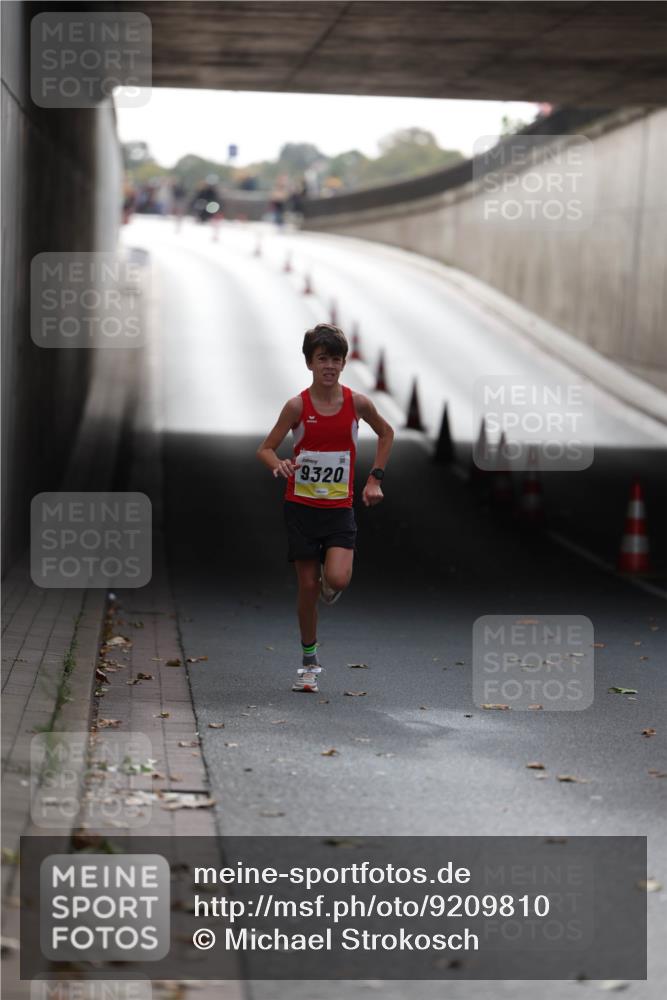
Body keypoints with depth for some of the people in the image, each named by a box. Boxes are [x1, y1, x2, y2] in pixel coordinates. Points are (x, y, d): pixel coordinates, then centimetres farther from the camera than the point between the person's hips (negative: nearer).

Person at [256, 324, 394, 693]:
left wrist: (375, 477, 8)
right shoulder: (297, 406, -7)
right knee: (307, 586, 2)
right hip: (301, 506, 0)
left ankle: (328, 579, 20)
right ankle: (309, 662, 19)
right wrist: (279, 464, -25)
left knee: (337, 579, -19)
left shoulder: (357, 403, -4)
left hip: (340, 507, 0)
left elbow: (386, 433, 15)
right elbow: (265, 449, -2)